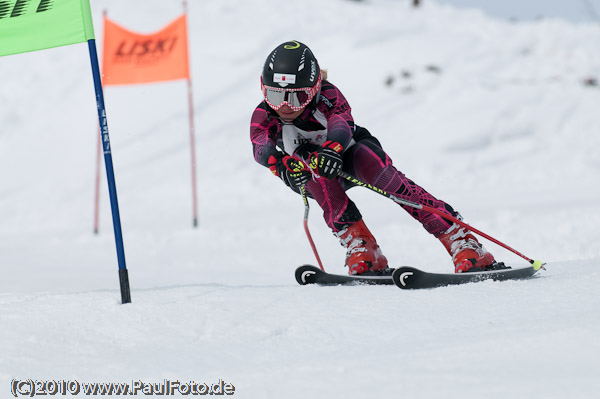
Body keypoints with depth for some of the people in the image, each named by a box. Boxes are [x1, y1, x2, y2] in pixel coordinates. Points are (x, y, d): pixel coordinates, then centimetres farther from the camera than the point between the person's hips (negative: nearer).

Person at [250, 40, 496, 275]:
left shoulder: (328, 95, -28)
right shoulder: (263, 117, -24)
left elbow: (341, 126, -48)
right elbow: (261, 149, -43)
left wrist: (331, 148, -70)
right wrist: (283, 163, -65)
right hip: (312, 181, 1)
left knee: (373, 164, -33)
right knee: (314, 165, -34)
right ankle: (359, 246, -31)